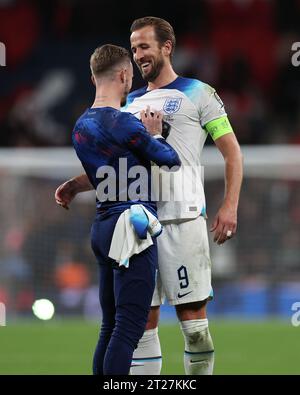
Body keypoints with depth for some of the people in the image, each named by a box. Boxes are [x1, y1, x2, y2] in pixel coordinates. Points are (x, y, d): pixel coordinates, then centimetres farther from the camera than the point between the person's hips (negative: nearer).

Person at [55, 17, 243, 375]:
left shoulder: (197, 93, 4)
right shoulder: (131, 103, 20)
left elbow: (231, 151, 1)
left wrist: (230, 206, -11)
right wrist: (77, 185, 8)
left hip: (182, 218, -5)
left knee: (192, 313, -5)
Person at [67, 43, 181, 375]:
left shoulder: (81, 127, 13)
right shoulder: (124, 123, -13)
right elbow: (170, 159, -2)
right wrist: (154, 134, 16)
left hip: (103, 225, 9)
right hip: (132, 227, -9)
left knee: (110, 327, 12)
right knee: (129, 328, -11)